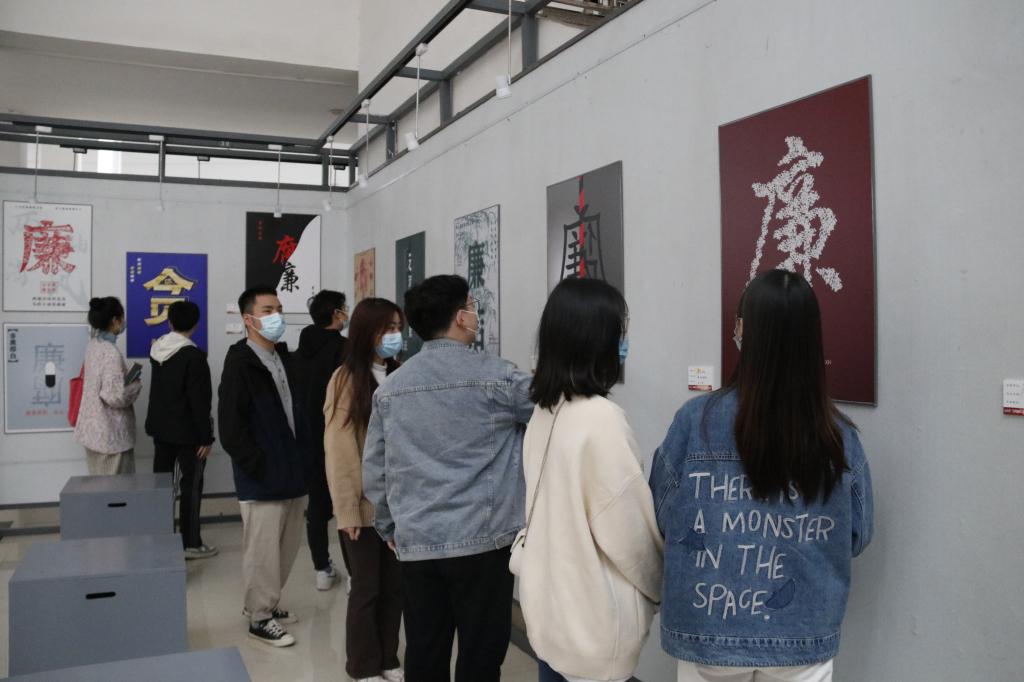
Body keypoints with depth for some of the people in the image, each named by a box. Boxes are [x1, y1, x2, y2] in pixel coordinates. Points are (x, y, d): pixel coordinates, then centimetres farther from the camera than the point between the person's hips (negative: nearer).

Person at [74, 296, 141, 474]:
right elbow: (115, 397, -25)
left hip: (93, 429, 9)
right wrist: (136, 384, -9)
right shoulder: (111, 352, -22)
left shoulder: (93, 345, 5)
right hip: (110, 434, -9)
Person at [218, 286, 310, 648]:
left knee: (287, 547, 16)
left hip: (293, 473, 7)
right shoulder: (239, 363, -11)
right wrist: (261, 467, -14)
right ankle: (260, 617, 19)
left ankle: (267, 603, 34)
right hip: (263, 478, -7)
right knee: (263, 551, 3)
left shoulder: (284, 357, 11)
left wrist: (302, 461, 7)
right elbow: (231, 428, -15)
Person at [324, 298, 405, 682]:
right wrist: (348, 509, -13)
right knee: (366, 587, 9)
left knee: (395, 585, 14)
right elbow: (339, 451, -11)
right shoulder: (347, 380, -10)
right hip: (365, 505, -4)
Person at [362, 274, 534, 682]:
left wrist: (388, 527, 21)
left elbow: (373, 471, 9)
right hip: (482, 541, -4)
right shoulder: (494, 377, -8)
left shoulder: (390, 388, 5)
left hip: (416, 543, 5)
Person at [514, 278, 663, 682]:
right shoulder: (600, 417, -22)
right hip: (592, 616, -7)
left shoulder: (544, 410, 1)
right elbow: (629, 525, -18)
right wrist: (660, 587, -2)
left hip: (548, 602, 7)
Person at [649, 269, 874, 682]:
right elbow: (856, 537, 2)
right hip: (802, 640, 1)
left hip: (708, 633, -1)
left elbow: (662, 518, -4)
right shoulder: (839, 437, -13)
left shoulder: (697, 420, -17)